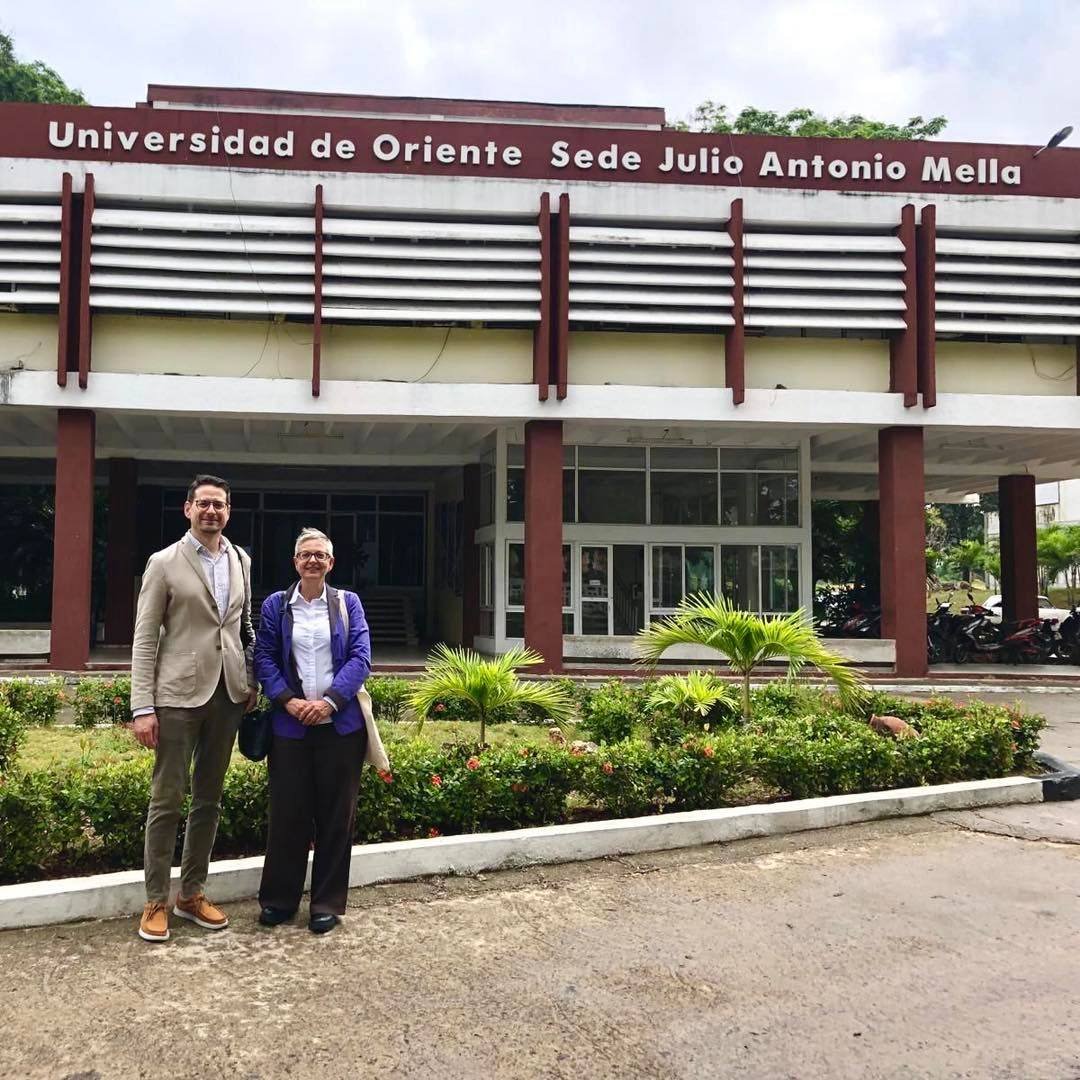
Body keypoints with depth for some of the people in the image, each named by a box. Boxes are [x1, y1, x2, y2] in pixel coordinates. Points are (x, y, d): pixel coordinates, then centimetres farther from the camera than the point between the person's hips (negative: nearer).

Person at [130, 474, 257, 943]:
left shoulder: (241, 561, 10)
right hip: (178, 694, -4)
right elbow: (144, 639, -5)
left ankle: (192, 893, 23)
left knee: (209, 799, 11)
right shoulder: (164, 563, -3)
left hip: (227, 693, 5)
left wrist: (253, 680, 10)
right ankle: (156, 902, 12)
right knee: (166, 800, 0)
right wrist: (143, 708, -11)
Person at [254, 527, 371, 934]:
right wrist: (288, 701, -12)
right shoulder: (276, 605, 7)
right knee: (287, 811, 3)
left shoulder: (348, 603, 7)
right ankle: (279, 898, 18)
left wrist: (330, 701, -13)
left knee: (336, 813, 5)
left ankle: (328, 903, 16)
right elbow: (264, 658, 2)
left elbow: (360, 657, -1)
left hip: (340, 724, 0)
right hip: (290, 724, 0)